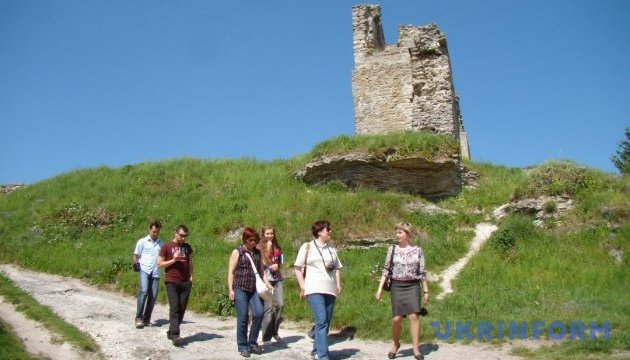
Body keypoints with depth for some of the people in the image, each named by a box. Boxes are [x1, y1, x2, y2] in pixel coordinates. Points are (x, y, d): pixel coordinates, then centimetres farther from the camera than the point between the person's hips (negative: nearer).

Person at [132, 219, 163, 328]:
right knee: (143, 291, -20)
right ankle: (138, 318, -16)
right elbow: (136, 257, 12)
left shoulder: (161, 243, 15)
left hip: (155, 272, 3)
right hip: (144, 270, -3)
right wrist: (136, 264, -1)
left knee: (153, 295, 0)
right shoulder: (142, 242, 9)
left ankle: (146, 319, 12)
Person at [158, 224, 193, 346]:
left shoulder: (187, 247, 13)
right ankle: (175, 335, -13)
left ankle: (171, 332, 16)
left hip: (185, 282, 4)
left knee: (182, 308, 4)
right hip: (171, 282, -4)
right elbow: (159, 264, 0)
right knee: (174, 307, -11)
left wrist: (191, 276, 7)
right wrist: (173, 260, -13)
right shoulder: (167, 247, 0)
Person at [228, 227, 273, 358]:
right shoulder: (237, 252, 1)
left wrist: (267, 283, 6)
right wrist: (231, 290, -8)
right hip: (240, 289, -4)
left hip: (254, 289, 4)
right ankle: (243, 346, 13)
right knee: (243, 318, -2)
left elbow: (261, 270, 20)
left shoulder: (257, 253, 15)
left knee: (259, 313, -11)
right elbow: (231, 272, -1)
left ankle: (253, 343, 7)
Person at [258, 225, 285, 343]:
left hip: (277, 279, 4)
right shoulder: (260, 247, 2)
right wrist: (268, 245, -9)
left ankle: (274, 332, 11)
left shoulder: (277, 248, 16)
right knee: (268, 307, -7)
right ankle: (266, 337, 1)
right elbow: (261, 263, -8)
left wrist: (277, 266, -2)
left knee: (280, 304, -7)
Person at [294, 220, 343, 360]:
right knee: (321, 322, -17)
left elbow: (337, 268, 21)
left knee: (326, 323, 8)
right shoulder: (307, 247, 2)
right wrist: (302, 287, -4)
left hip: (330, 290, 5)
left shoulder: (332, 248, 15)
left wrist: (338, 284, 7)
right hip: (314, 290, -5)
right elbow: (298, 268, 3)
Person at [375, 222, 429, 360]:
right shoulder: (393, 249, 4)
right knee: (396, 319, -2)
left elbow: (422, 272, 6)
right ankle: (396, 344, 23)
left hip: (413, 286, -1)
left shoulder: (417, 250, 3)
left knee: (414, 316, -12)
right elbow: (386, 269, 6)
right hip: (397, 287, 1)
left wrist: (426, 291, 5)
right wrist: (380, 288, 0)